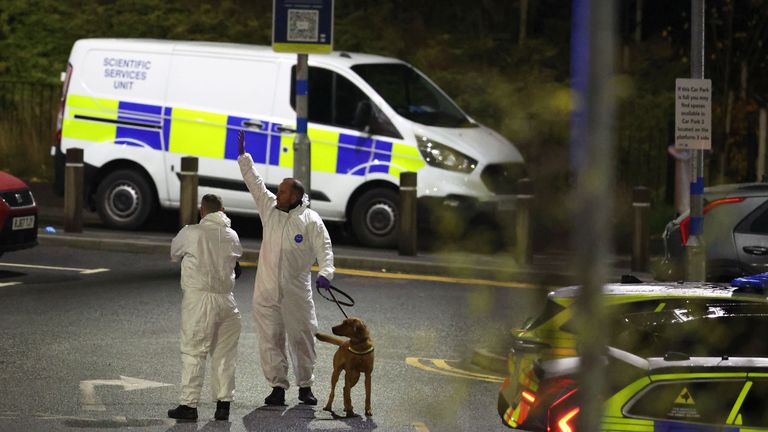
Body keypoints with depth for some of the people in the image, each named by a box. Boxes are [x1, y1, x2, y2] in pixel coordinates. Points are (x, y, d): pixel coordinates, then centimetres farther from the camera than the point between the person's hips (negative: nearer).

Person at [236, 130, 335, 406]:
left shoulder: (311, 220, -5)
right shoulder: (270, 208, 7)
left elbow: (324, 248, -9)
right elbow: (254, 182, 9)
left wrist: (325, 273, -25)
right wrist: (243, 156, 4)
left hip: (296, 290, -3)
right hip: (266, 290, 3)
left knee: (301, 337, 3)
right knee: (270, 338, 2)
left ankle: (305, 386, 15)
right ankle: (277, 387, 8)